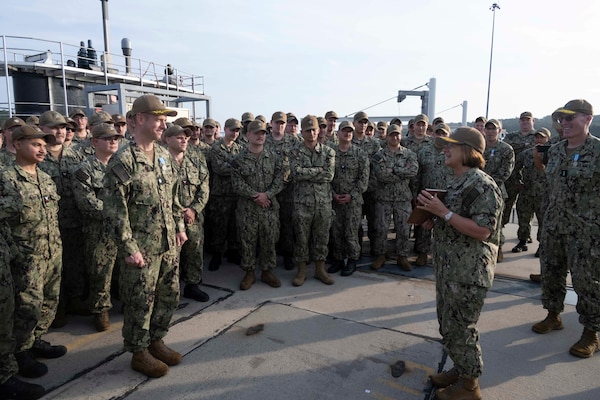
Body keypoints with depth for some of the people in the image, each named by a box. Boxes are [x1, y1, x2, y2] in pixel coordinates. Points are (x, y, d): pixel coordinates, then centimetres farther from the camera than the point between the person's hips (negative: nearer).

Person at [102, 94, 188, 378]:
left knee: (170, 295, 16)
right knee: (140, 301, 7)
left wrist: (179, 227, 14)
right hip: (142, 248, -7)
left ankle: (156, 340, 37)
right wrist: (129, 248, -17)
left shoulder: (163, 155, 8)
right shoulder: (123, 161, -15)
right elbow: (114, 210, -16)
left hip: (168, 243, 7)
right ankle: (139, 353, 27)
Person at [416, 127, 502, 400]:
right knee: (448, 325, 20)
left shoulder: (483, 186, -18)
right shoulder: (458, 183, 12)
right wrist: (434, 221, 2)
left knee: (459, 329, 3)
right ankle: (460, 370, 38)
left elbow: (482, 231, -25)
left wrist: (444, 212, -25)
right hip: (449, 268, 9)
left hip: (469, 273, -9)